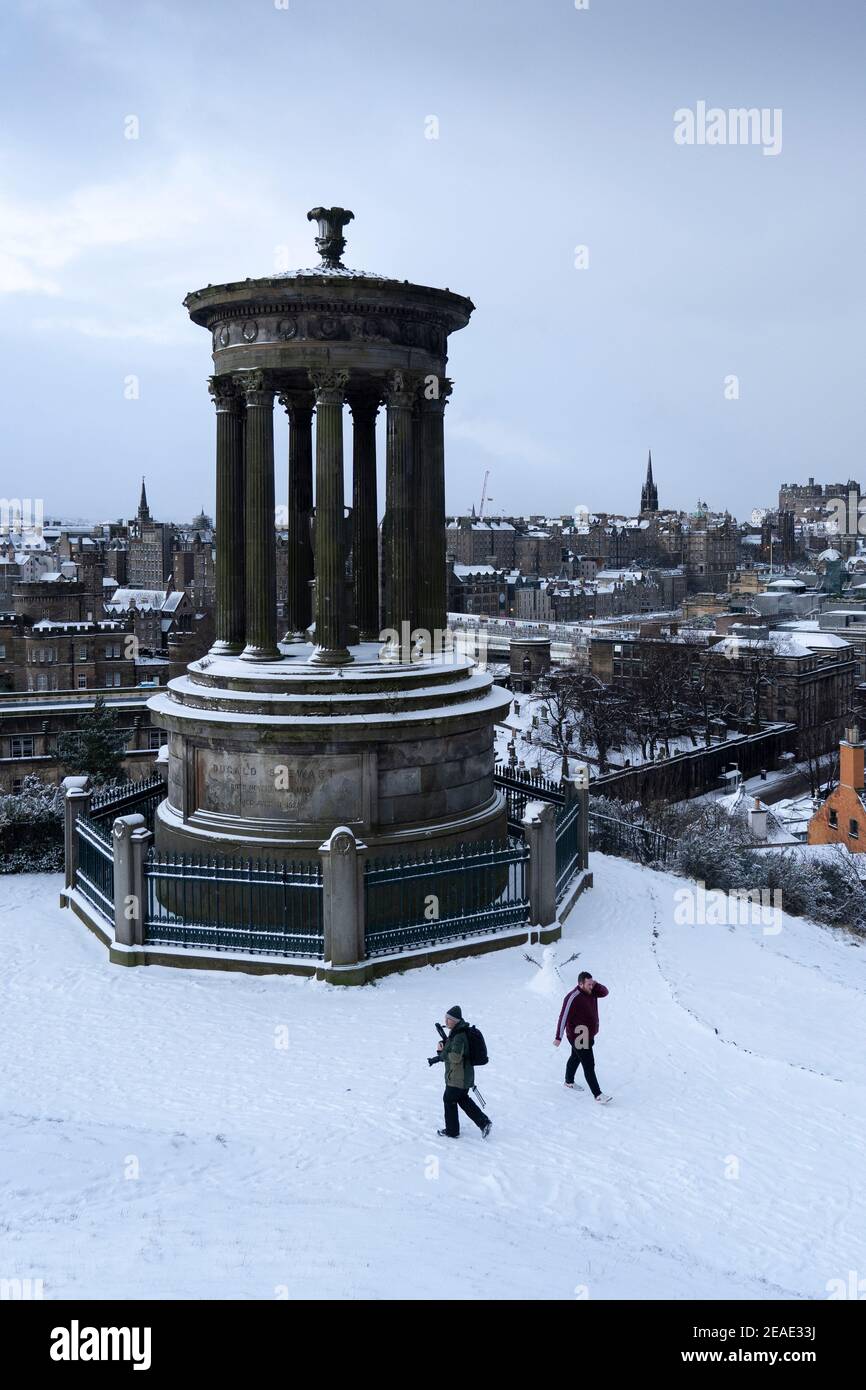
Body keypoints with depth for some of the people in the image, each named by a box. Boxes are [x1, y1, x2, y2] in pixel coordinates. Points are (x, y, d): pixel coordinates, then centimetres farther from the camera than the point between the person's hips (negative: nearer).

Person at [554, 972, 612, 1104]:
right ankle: (598, 1095, -3)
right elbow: (563, 1017, -23)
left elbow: (604, 993, 4)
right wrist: (558, 1037, -20)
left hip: (588, 1036, 9)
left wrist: (596, 985, -16)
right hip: (578, 1037, -9)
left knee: (575, 1058, 26)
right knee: (589, 1065, -7)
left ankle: (569, 1083, 44)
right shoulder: (572, 998, -27)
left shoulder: (591, 992, -2)